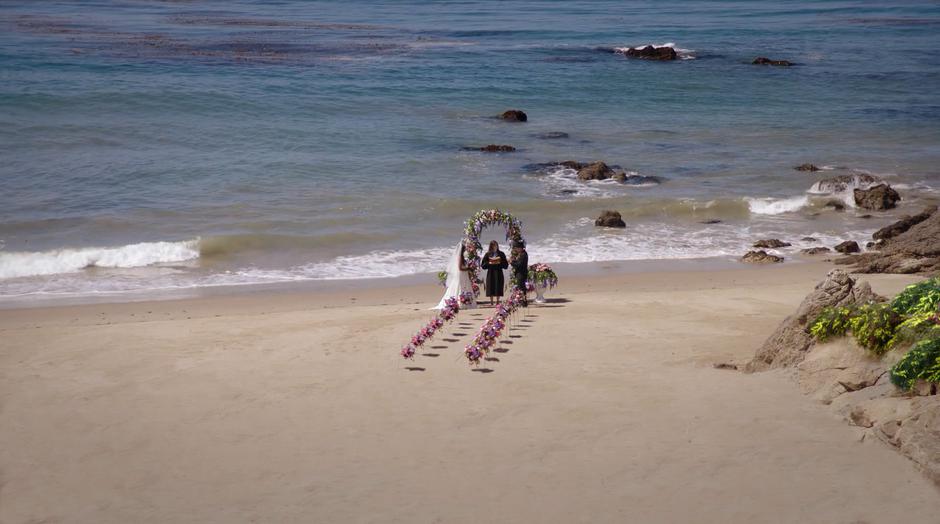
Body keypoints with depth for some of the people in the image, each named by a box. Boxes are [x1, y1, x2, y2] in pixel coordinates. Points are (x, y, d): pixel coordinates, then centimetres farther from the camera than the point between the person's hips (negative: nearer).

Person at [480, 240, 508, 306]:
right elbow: (483, 265, 3)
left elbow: (506, 265, 4)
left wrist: (500, 262, -12)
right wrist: (489, 263, -12)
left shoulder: (501, 254, 5)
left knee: (498, 288, -3)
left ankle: (498, 302, 5)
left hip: (499, 273, 0)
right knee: (490, 288, -1)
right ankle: (491, 302, 7)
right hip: (490, 273, 0)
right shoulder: (487, 254, 4)